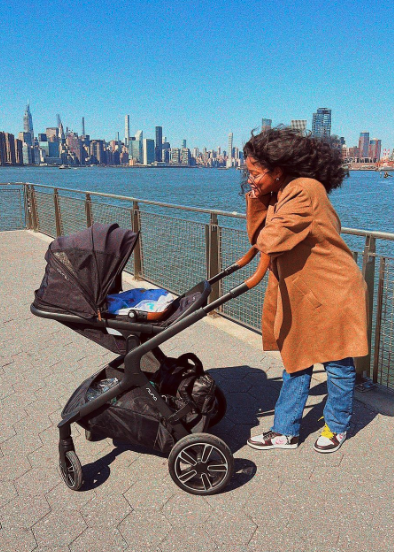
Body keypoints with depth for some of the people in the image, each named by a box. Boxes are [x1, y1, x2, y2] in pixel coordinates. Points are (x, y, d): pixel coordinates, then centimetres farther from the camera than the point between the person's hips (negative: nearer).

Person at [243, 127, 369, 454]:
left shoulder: (306, 191, -22)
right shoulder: (278, 194, 8)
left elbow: (271, 240, -28)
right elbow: (258, 236, 6)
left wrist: (263, 239, -5)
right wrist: (256, 200, -5)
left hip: (333, 293, -9)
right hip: (299, 295, 9)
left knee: (338, 366, 10)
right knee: (297, 363, 14)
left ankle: (336, 427, 33)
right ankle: (285, 432, 26)